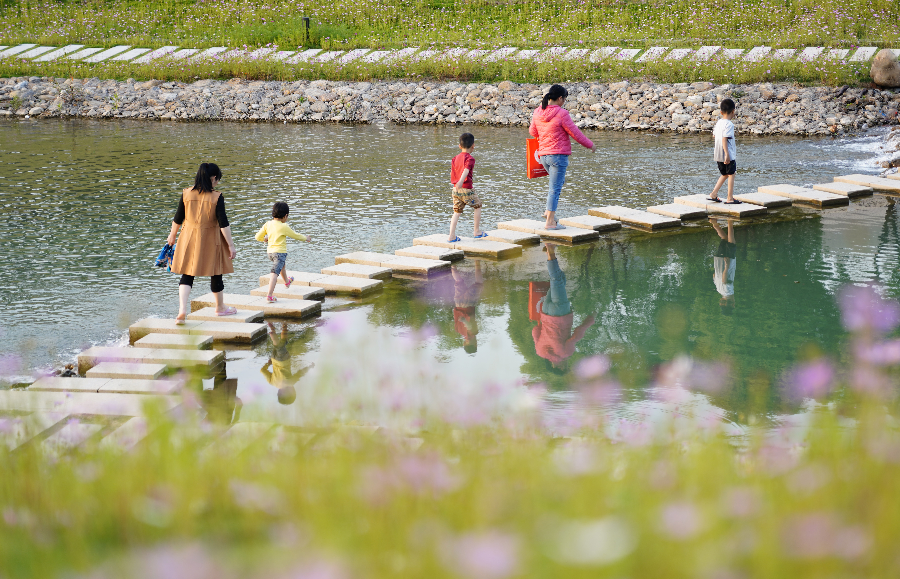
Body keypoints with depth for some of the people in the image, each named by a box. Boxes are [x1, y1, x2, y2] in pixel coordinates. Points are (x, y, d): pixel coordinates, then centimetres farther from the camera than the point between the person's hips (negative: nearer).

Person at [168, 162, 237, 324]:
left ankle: (182, 311, -9)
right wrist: (230, 245, -9)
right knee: (216, 274, 15)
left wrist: (172, 235, 20)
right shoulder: (217, 197, -14)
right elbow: (223, 223, -15)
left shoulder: (186, 194, -4)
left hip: (189, 238, 2)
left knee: (187, 274, 6)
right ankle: (220, 307, 32)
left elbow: (178, 218, 4)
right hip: (210, 240, -2)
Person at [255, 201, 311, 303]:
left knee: (282, 265, 34)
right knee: (275, 272, -13)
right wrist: (306, 238, 15)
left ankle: (287, 282, 60)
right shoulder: (284, 227, -14)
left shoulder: (268, 224, 1)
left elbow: (258, 237, 5)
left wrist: (265, 238, 27)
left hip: (270, 252, 8)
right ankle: (269, 296, -22)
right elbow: (295, 235, -2)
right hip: (280, 252, -8)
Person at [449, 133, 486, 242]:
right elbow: (466, 170, -27)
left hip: (455, 189, 6)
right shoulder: (470, 159, -10)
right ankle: (477, 231, 19)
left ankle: (452, 236, 4)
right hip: (466, 189, -6)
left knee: (457, 211, 11)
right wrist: (461, 181, -41)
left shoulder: (455, 158, 12)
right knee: (478, 205, 14)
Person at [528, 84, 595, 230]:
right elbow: (575, 133, -10)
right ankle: (550, 221, -1)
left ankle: (549, 210, 19)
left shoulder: (538, 113, 4)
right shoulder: (561, 114, -16)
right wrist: (589, 144, 5)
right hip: (558, 155, -7)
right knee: (555, 188, -2)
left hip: (543, 155, 7)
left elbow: (533, 131, 19)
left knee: (558, 181, 27)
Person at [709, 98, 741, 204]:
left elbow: (714, 136, 21)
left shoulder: (719, 123, 8)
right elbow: (724, 139, -24)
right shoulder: (729, 124, -16)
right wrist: (727, 154, -25)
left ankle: (713, 194, 15)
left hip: (718, 155, 8)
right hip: (729, 155, -8)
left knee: (724, 175, 19)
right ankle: (730, 198, 3)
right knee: (731, 175, 2)